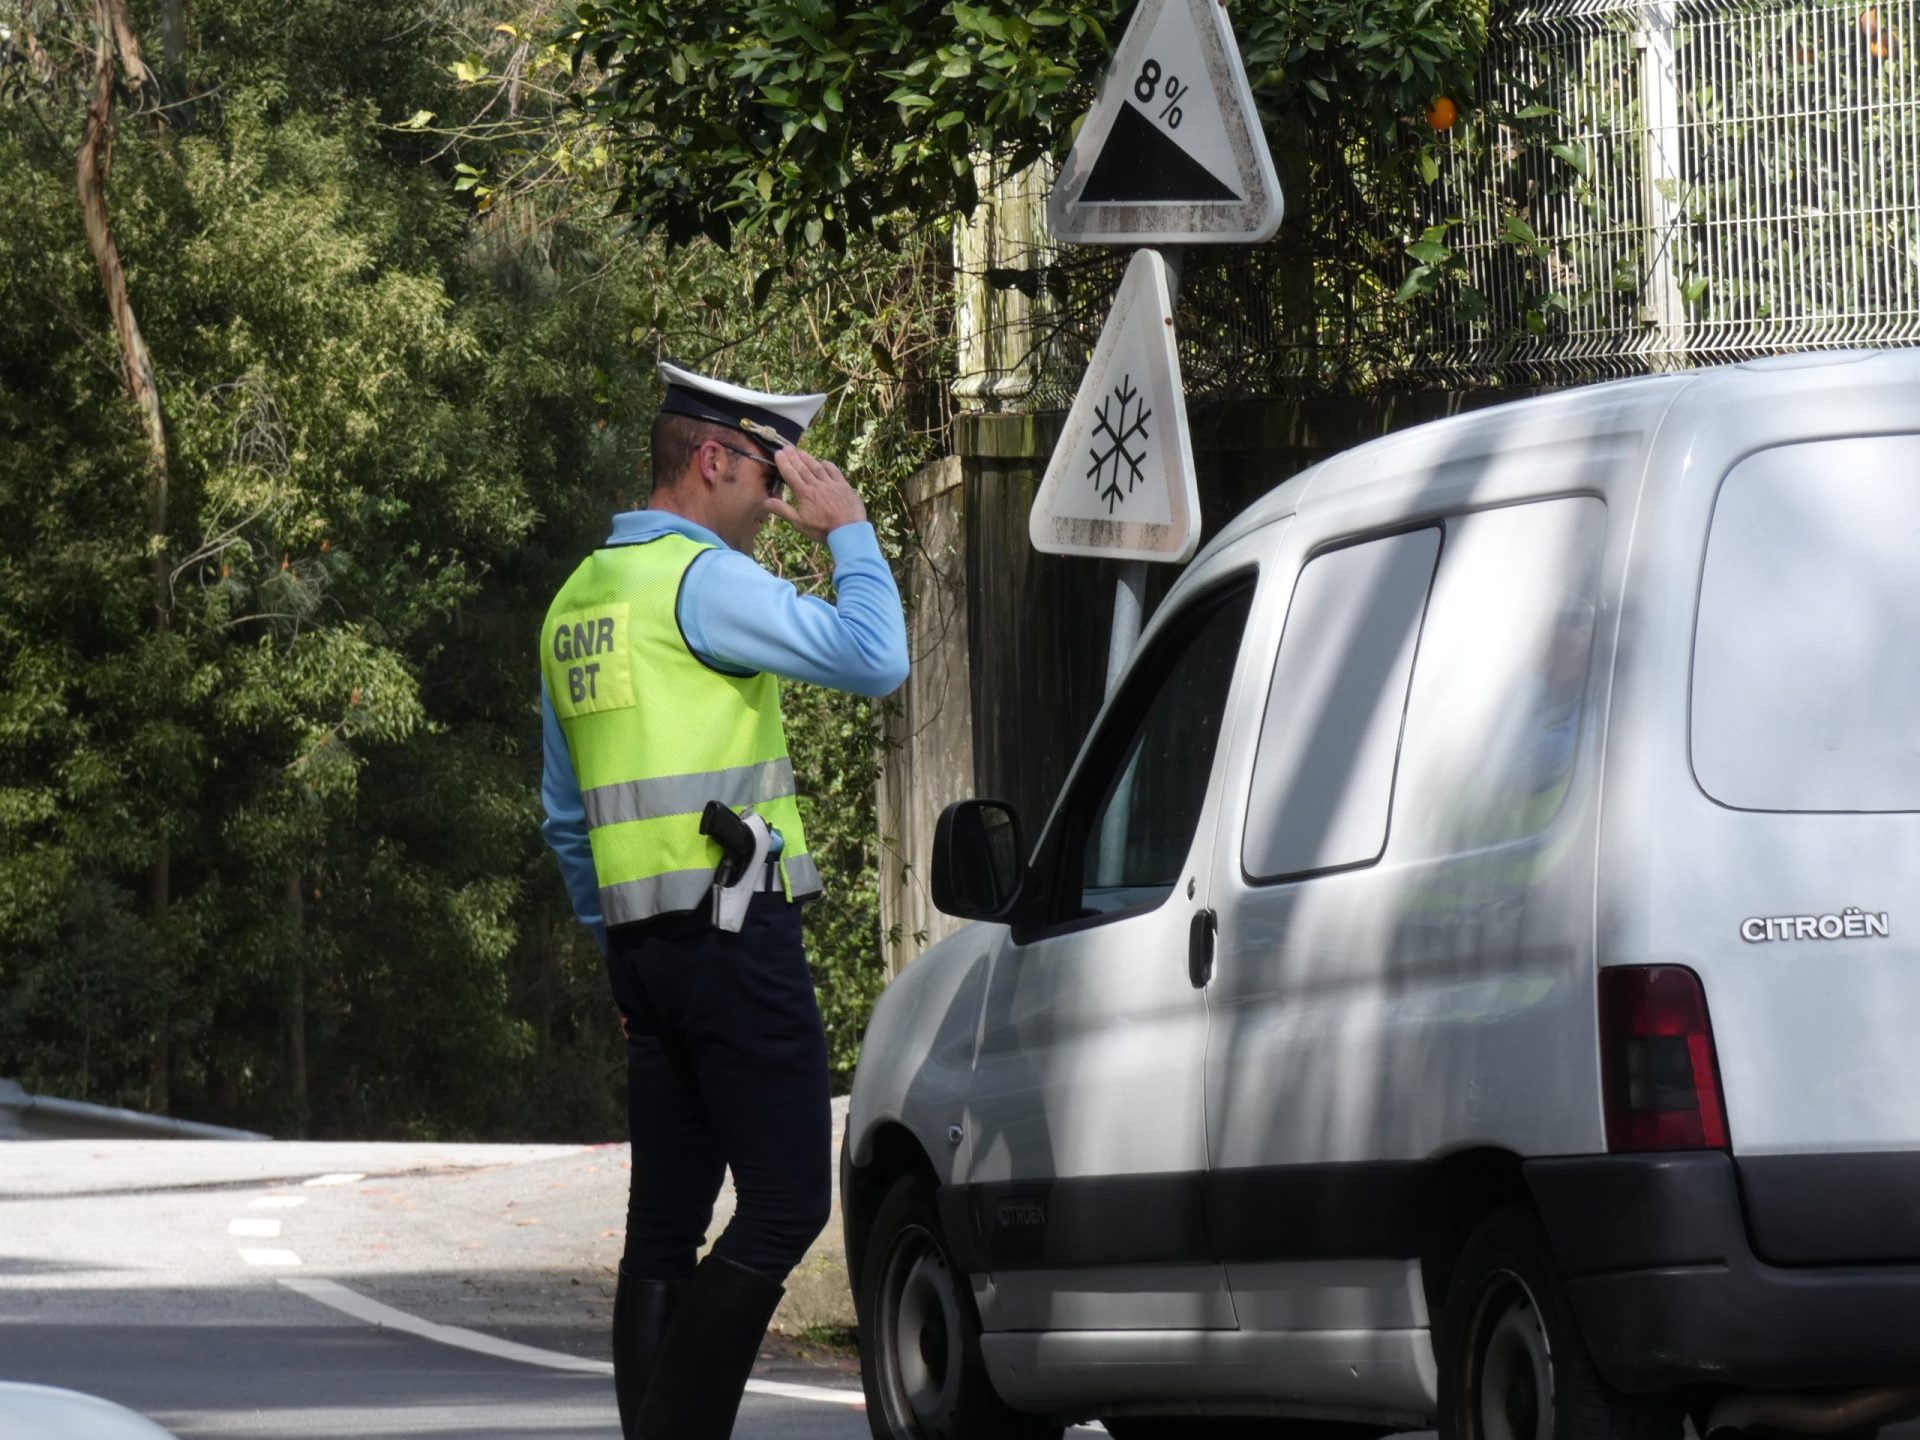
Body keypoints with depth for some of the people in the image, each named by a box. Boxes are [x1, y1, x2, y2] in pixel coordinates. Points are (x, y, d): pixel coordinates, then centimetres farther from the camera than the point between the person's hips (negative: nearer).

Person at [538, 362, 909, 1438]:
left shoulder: (581, 596, 18)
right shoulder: (704, 579, -11)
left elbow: (565, 814, 23)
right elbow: (875, 660, -18)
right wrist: (850, 531, -5)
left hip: (646, 944, 9)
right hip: (735, 933, -9)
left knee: (668, 1222, 8)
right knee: (786, 1205, -8)